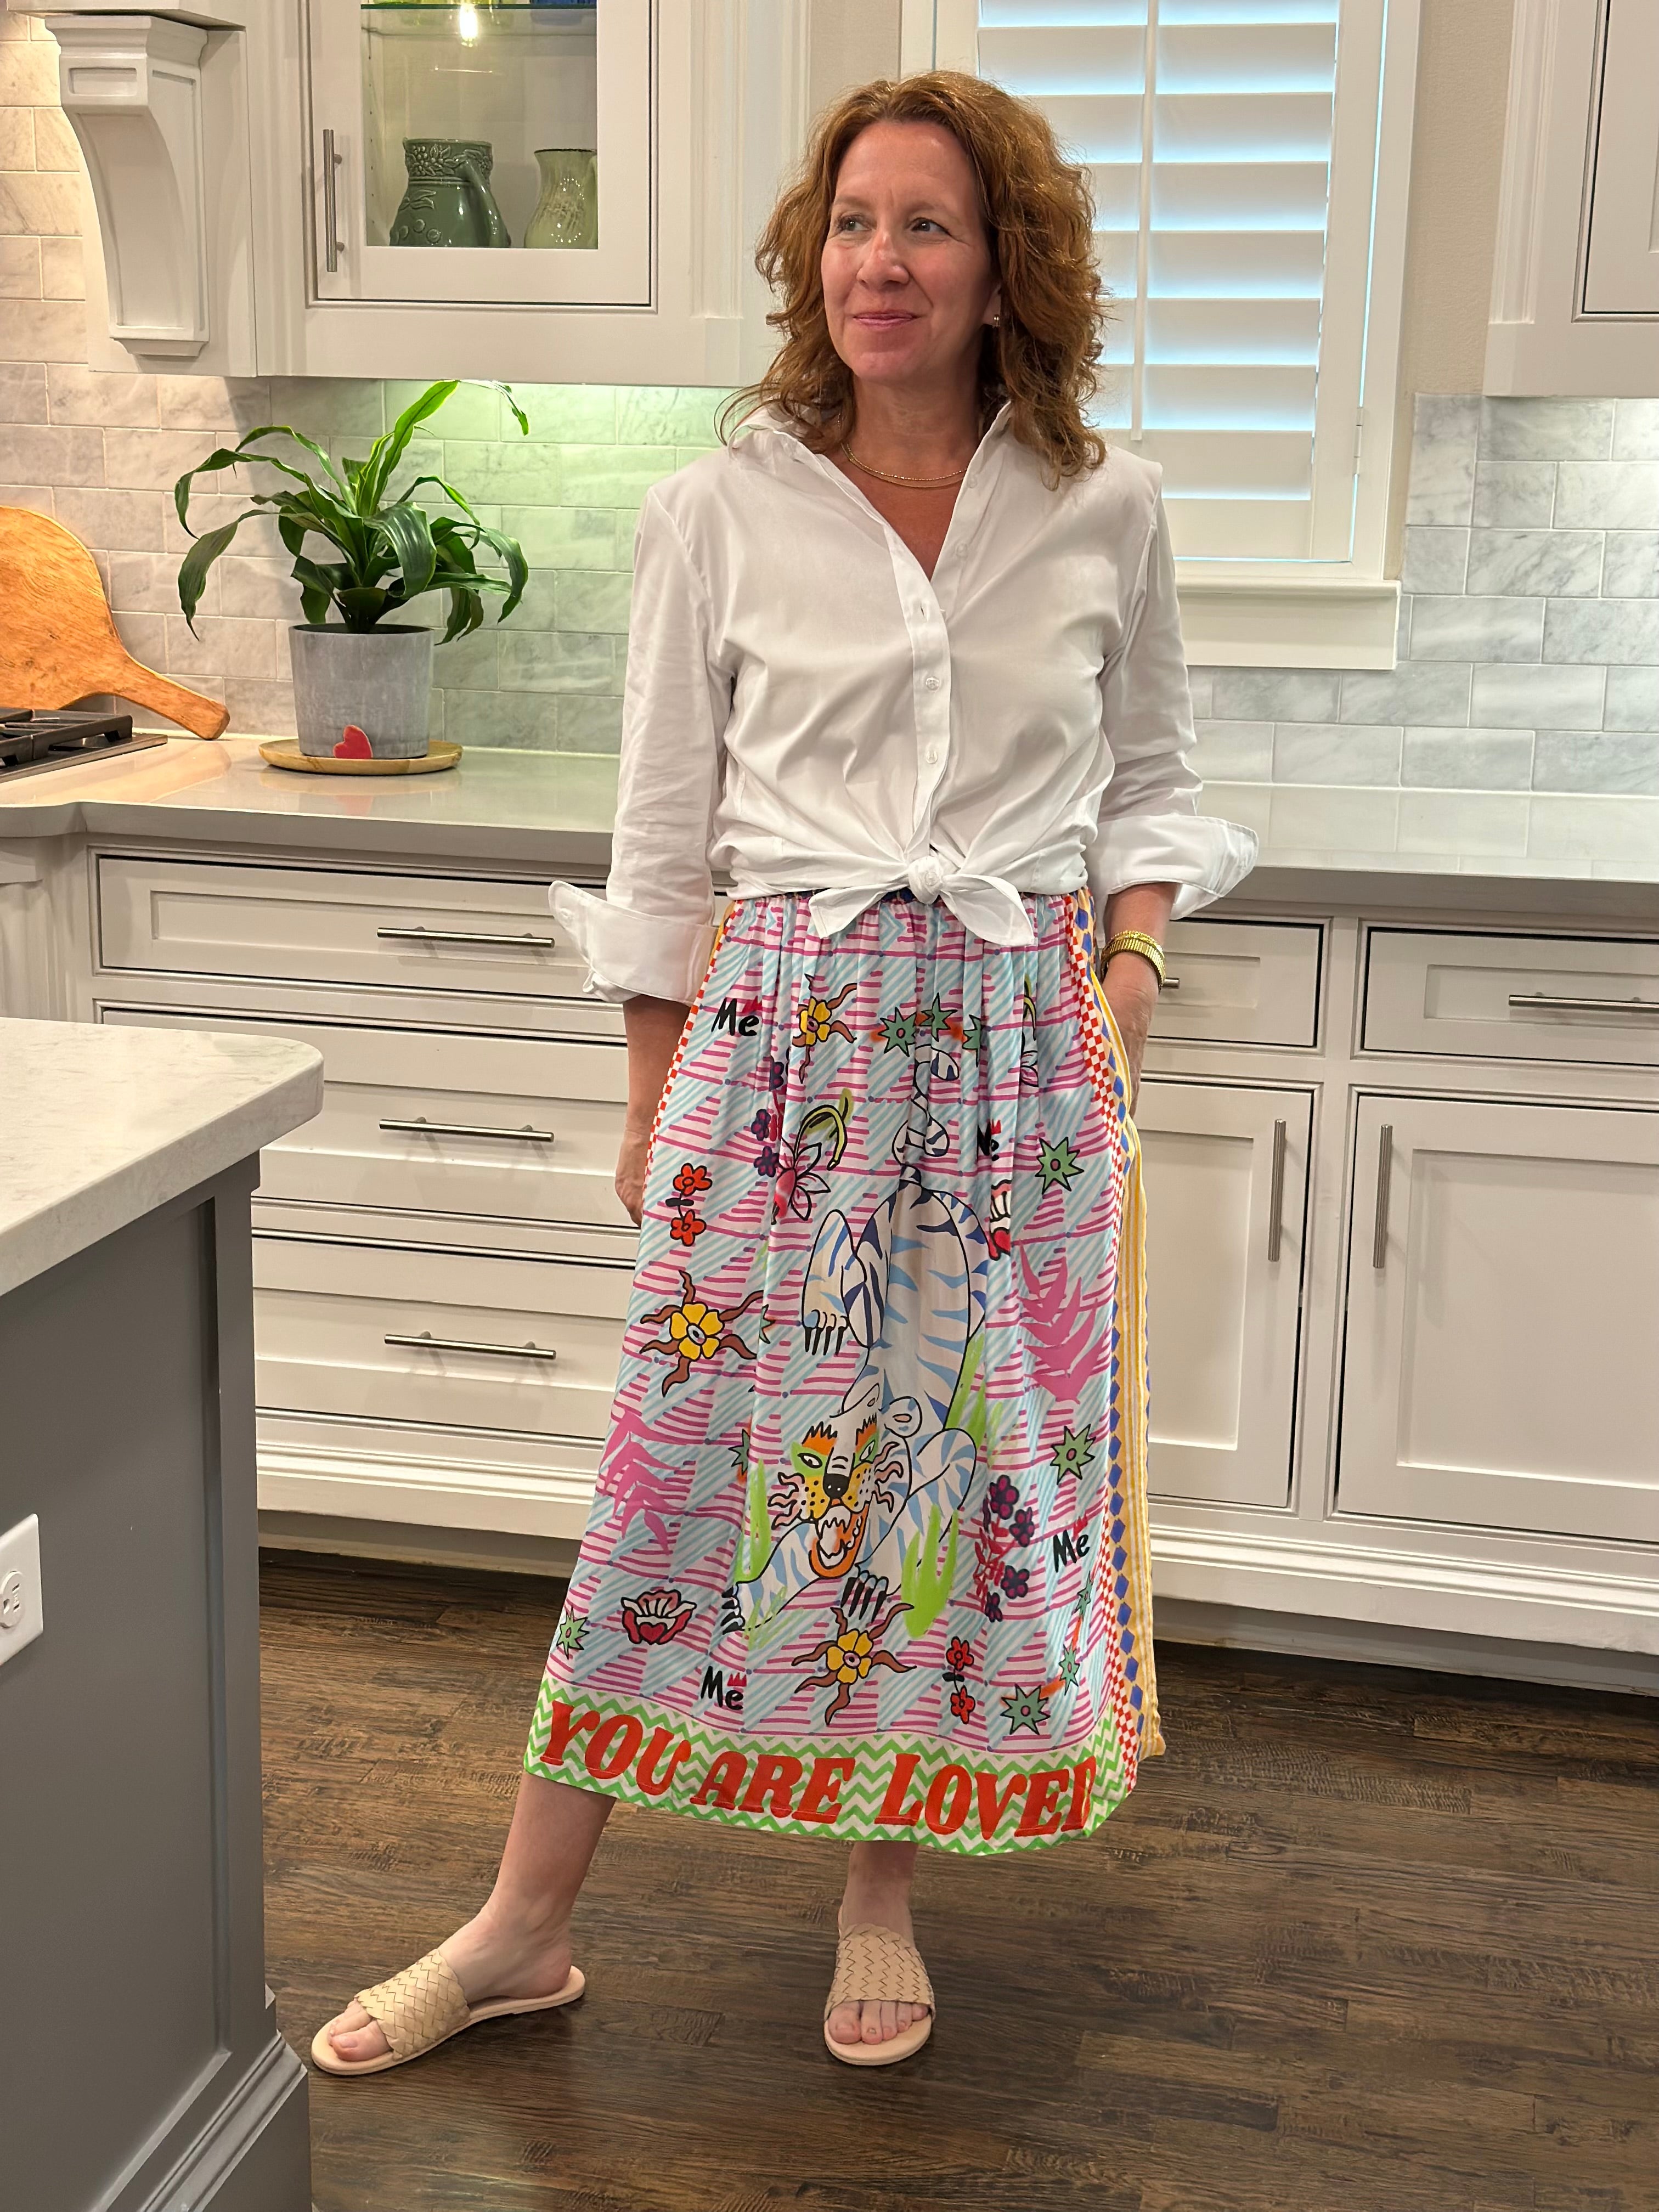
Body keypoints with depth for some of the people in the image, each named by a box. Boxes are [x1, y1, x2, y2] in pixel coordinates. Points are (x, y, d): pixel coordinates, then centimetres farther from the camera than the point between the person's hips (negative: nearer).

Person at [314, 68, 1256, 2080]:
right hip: (780, 1025, -1)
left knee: (985, 1449, 7)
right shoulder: (719, 514, 0)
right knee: (692, 1446, 1)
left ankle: (883, 1895, 28)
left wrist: (1131, 958, -3)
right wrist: (652, 1095, 6)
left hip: (1022, 1037, 1)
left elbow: (1149, 779, 14)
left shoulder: (1102, 512, 3)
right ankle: (523, 1926, 15)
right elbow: (665, 832, 5)